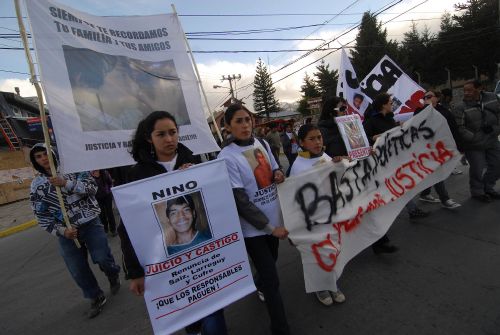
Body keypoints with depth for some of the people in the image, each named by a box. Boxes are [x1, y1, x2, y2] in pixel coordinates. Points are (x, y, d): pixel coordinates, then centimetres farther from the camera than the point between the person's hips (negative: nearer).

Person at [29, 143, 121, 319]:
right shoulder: (36, 186, 4)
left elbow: (92, 187, -10)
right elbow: (41, 215, 3)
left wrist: (66, 183, -21)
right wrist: (61, 231, -10)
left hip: (90, 223, -2)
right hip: (67, 232, 2)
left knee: (102, 258, -7)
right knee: (78, 270, 5)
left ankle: (113, 275, 28)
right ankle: (96, 298, 28)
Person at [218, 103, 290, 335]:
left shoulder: (262, 144, 0)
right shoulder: (227, 157, -19)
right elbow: (240, 202, -20)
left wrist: (278, 174, -10)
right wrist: (271, 227, -17)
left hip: (274, 217, 7)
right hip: (253, 227, -6)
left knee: (270, 262, 27)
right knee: (272, 279, 2)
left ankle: (259, 286, 59)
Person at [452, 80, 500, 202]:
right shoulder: (460, 108, -17)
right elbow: (459, 128, -20)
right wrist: (475, 139, -23)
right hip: (473, 145, -6)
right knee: (477, 169, 0)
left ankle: (488, 188, 37)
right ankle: (477, 192, 23)